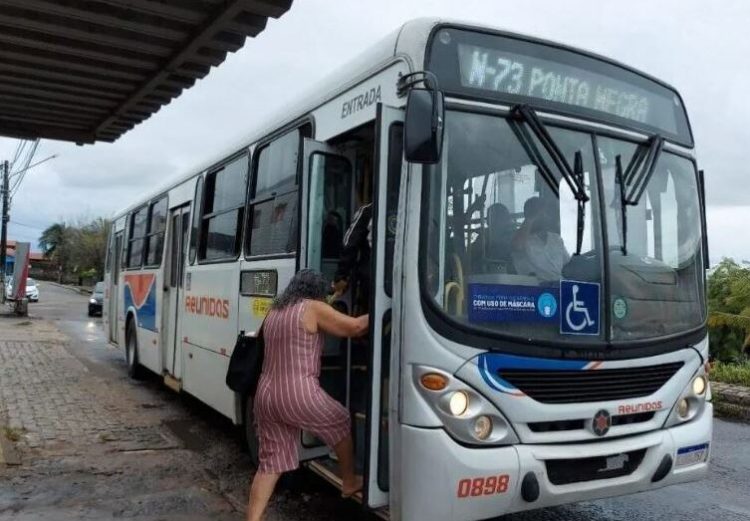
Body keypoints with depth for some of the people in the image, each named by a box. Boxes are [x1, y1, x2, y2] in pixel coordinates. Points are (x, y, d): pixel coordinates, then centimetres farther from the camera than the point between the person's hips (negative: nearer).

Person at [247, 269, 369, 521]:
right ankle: (349, 482, 34)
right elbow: (355, 327, -5)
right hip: (299, 395, -6)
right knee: (341, 424, 19)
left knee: (270, 462, 12)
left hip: (266, 396, 7)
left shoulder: (274, 311, 15)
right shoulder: (313, 308, -6)